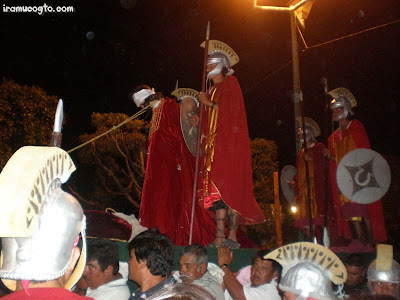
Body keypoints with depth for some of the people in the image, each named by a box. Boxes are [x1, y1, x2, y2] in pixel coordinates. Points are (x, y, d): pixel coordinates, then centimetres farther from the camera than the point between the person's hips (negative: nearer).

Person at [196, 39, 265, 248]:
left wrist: (209, 104, -5)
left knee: (223, 188, -14)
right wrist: (199, 122, 6)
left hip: (228, 143, -7)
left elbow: (231, 111, -10)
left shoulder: (230, 83, 4)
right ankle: (231, 237, -4)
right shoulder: (212, 90, 25)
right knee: (228, 191, -1)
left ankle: (221, 239, -16)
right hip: (214, 145, 7)